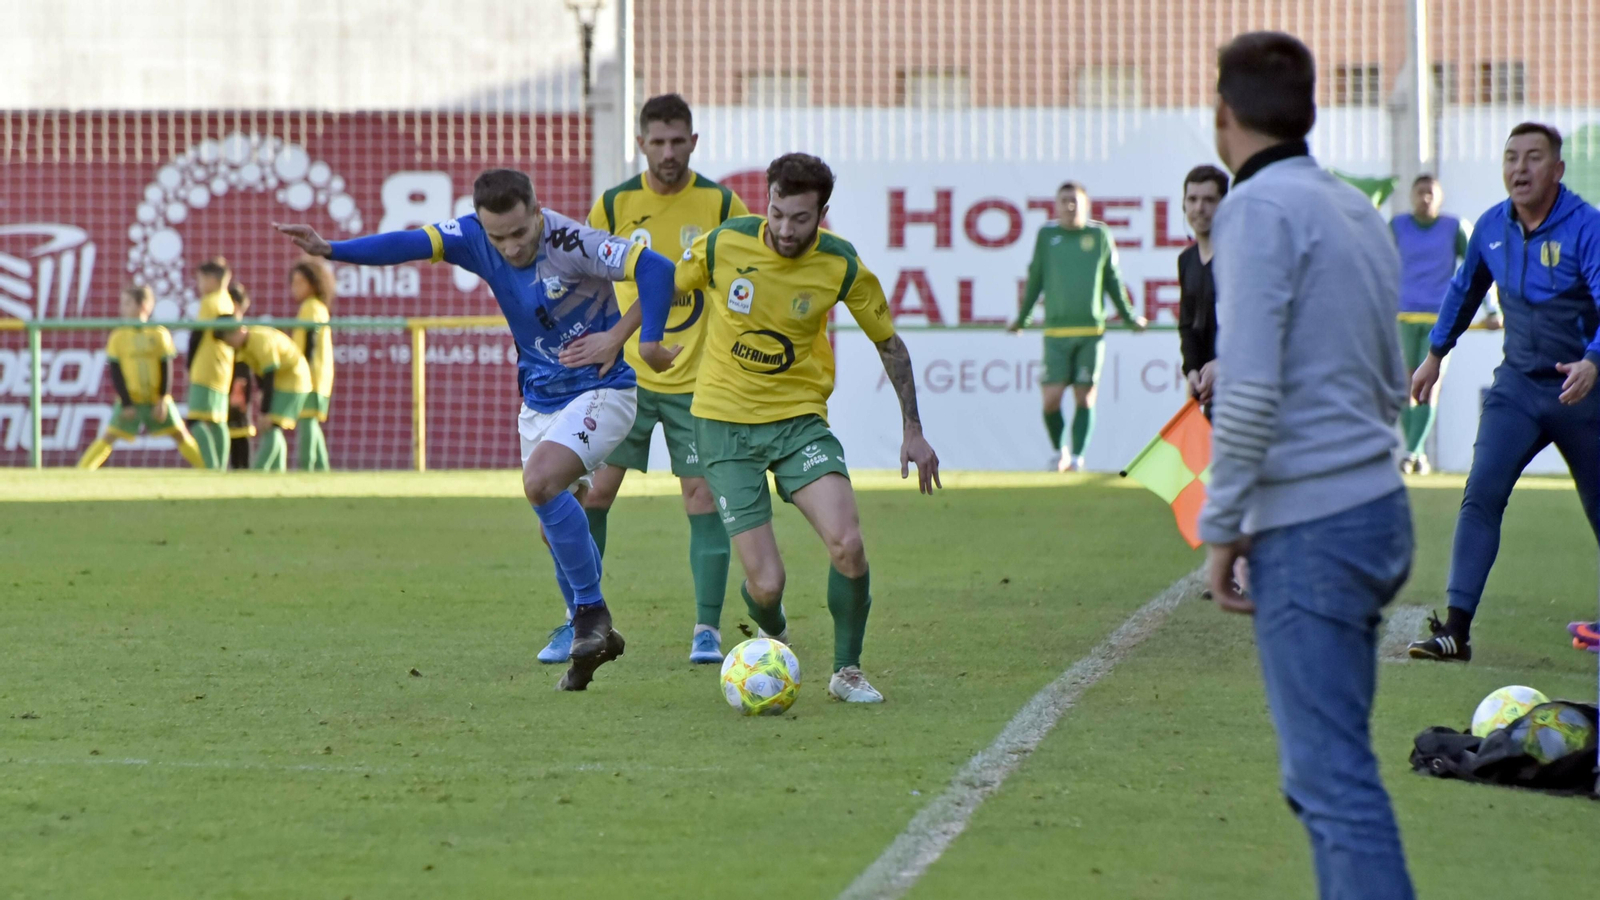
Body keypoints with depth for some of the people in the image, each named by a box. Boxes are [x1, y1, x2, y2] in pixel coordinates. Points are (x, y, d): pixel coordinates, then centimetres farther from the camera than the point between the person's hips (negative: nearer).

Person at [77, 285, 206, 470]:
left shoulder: (160, 334, -3)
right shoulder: (118, 336, -5)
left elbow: (166, 368, -2)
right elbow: (115, 372, -6)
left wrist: (163, 400, -10)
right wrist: (126, 403, -11)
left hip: (157, 399, 1)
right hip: (130, 400, -1)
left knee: (181, 434, 1)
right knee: (109, 436, -7)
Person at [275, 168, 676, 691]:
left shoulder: (572, 242, -23)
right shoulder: (474, 237, -8)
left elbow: (654, 268, -26)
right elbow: (410, 245, -18)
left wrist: (648, 342, -36)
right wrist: (330, 250, -31)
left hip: (601, 389, -7)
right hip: (539, 399, 7)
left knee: (540, 482, -28)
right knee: (554, 527, 12)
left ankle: (590, 613, -14)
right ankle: (593, 638, 29)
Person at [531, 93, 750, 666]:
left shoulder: (721, 205, -3)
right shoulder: (613, 205, 0)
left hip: (696, 378, -1)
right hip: (625, 373, 1)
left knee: (702, 494, -4)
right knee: (594, 490, -1)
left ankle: (708, 628, 3)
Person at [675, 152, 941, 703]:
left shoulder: (842, 267, -9)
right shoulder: (723, 245, -12)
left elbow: (888, 343, 6)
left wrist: (913, 430, 7)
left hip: (800, 418, 1)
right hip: (724, 421, -1)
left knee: (847, 543, -23)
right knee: (766, 584, -8)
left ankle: (847, 671, 0)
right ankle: (773, 637, 31)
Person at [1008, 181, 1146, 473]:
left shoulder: (1100, 236, 6)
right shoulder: (1046, 236, 6)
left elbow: (1113, 280, 14)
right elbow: (1035, 279, 14)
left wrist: (1128, 317, 18)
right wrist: (1022, 318, 17)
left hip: (1091, 330, 0)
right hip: (1056, 330, 0)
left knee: (1085, 397, -1)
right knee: (1051, 398, -6)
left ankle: (1077, 458, 5)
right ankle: (1060, 451, 16)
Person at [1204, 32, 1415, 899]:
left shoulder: (1260, 210, -11)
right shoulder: (1356, 212, 15)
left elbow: (1249, 389, -18)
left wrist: (1222, 526, -11)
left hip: (1307, 532, -9)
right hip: (1378, 509, 9)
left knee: (1332, 776, -10)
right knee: (1326, 769, 15)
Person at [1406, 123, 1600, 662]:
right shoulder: (1491, 228, 2)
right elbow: (1464, 291, 21)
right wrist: (1435, 354, 27)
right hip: (1517, 385, 3)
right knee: (1482, 495, -13)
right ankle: (1455, 629, -17)